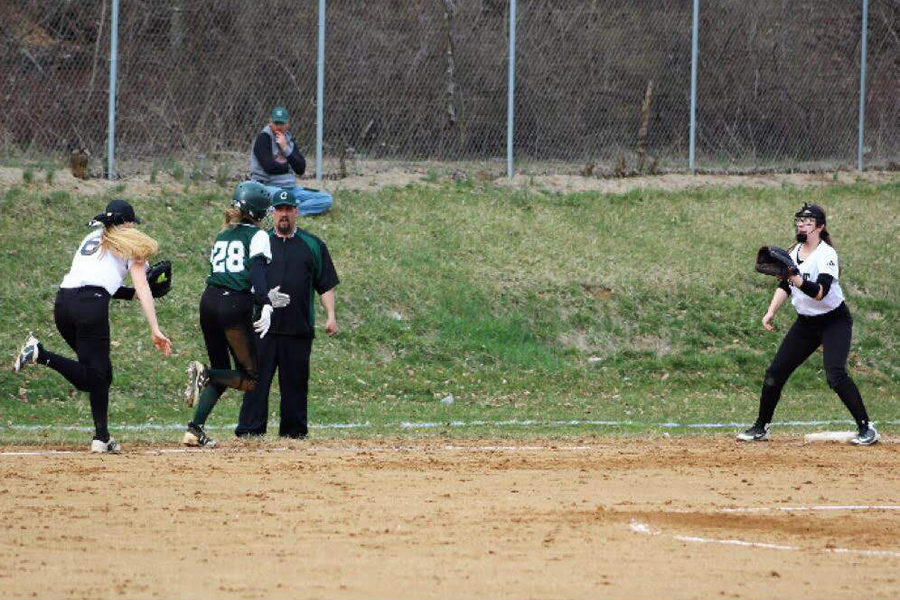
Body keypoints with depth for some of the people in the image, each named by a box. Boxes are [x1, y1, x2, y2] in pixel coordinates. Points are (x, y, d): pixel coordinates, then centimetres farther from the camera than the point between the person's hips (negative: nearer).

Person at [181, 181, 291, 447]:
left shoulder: (221, 237, 22)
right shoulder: (257, 235, 2)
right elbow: (257, 270, -15)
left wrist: (263, 297, 33)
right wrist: (265, 305, -26)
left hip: (209, 302, 6)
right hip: (235, 307, -6)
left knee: (221, 372, 17)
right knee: (249, 378, 3)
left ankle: (195, 429, 3)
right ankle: (205, 373, -24)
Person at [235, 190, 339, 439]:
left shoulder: (313, 245, 11)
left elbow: (326, 285, 10)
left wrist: (330, 316, -2)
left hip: (298, 326, 1)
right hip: (262, 325, -1)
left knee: (295, 381, 4)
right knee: (257, 379, -6)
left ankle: (294, 431, 11)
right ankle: (249, 430, -7)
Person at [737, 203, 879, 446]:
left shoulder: (826, 254, -20)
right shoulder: (794, 252, 3)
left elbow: (820, 292, -32)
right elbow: (784, 286, 11)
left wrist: (796, 279, -45)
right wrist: (771, 312, -2)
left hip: (834, 322, -7)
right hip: (805, 323, 7)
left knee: (835, 375, -23)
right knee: (775, 373, 3)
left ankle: (866, 428, -16)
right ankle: (761, 427, 16)